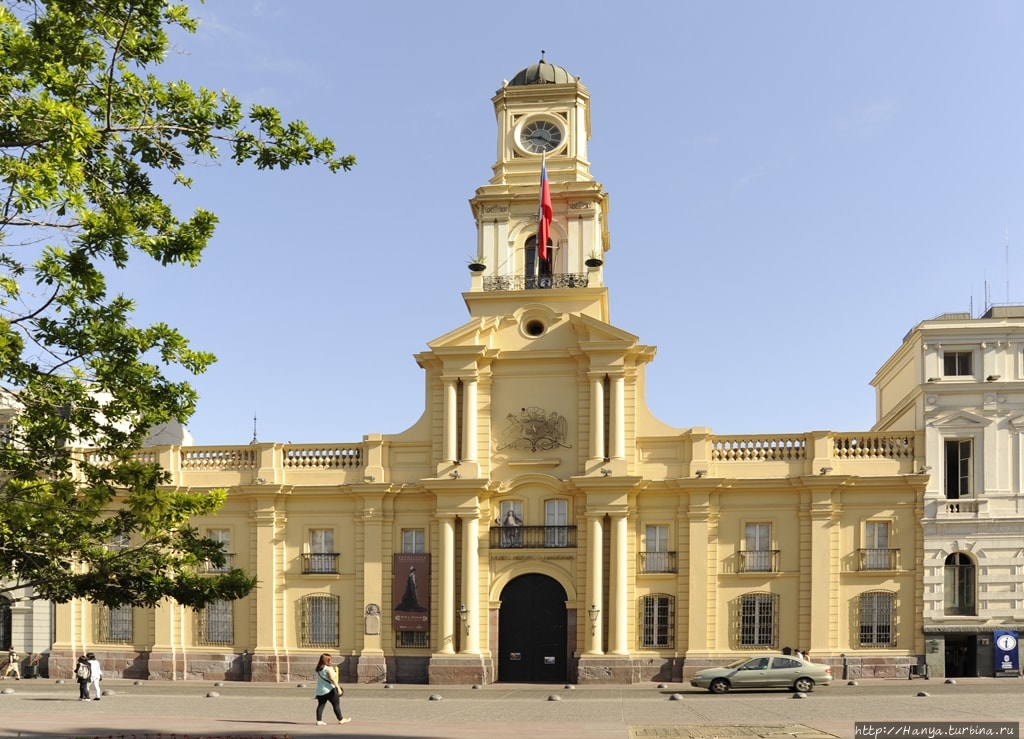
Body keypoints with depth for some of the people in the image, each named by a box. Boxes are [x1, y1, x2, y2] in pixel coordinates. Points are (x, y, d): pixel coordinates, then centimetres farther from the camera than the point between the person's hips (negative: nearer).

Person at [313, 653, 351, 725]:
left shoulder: (318, 669, 9)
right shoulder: (328, 668, -15)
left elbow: (319, 679, 15)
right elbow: (333, 679, -21)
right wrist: (338, 688, -21)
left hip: (319, 690, 8)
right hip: (329, 690, -8)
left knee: (320, 705, 6)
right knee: (336, 704, 3)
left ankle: (319, 721, 0)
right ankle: (340, 720, 10)